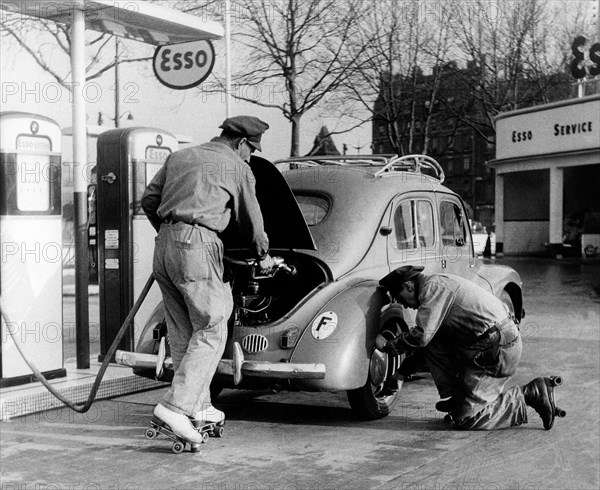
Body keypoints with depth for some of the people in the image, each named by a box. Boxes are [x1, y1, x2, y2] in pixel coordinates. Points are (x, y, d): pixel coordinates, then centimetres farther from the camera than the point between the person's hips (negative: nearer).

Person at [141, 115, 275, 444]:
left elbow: (148, 200, 19)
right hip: (197, 245, -7)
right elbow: (251, 219, 13)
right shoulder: (237, 167, 5)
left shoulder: (179, 157, 21)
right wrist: (263, 257, 28)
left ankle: (198, 406, 19)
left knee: (182, 331, 12)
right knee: (211, 330, -3)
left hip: (164, 245, 7)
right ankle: (176, 406, -13)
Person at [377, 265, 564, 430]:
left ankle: (531, 395, -3)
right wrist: (403, 370, 27)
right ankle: (454, 397, 13)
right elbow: (429, 338, 27)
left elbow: (421, 336, -22)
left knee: (465, 418, -5)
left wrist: (388, 346, -6)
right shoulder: (438, 285, 19)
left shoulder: (433, 287, -12)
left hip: (499, 348, -10)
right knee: (433, 344, 11)